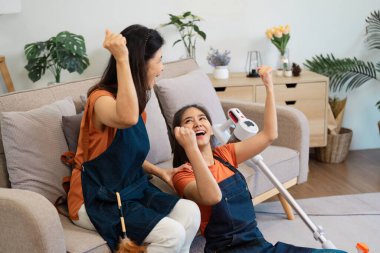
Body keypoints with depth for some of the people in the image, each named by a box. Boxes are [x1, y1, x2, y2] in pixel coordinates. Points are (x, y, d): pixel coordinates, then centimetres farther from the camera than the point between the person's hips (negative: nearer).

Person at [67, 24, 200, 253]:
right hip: (96, 200, -8)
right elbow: (127, 118, -47)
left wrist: (159, 171, 5)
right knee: (172, 234, -22)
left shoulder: (134, 100, 7)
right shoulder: (102, 99, -20)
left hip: (131, 189, 8)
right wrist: (121, 59, -41)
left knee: (190, 213, -11)